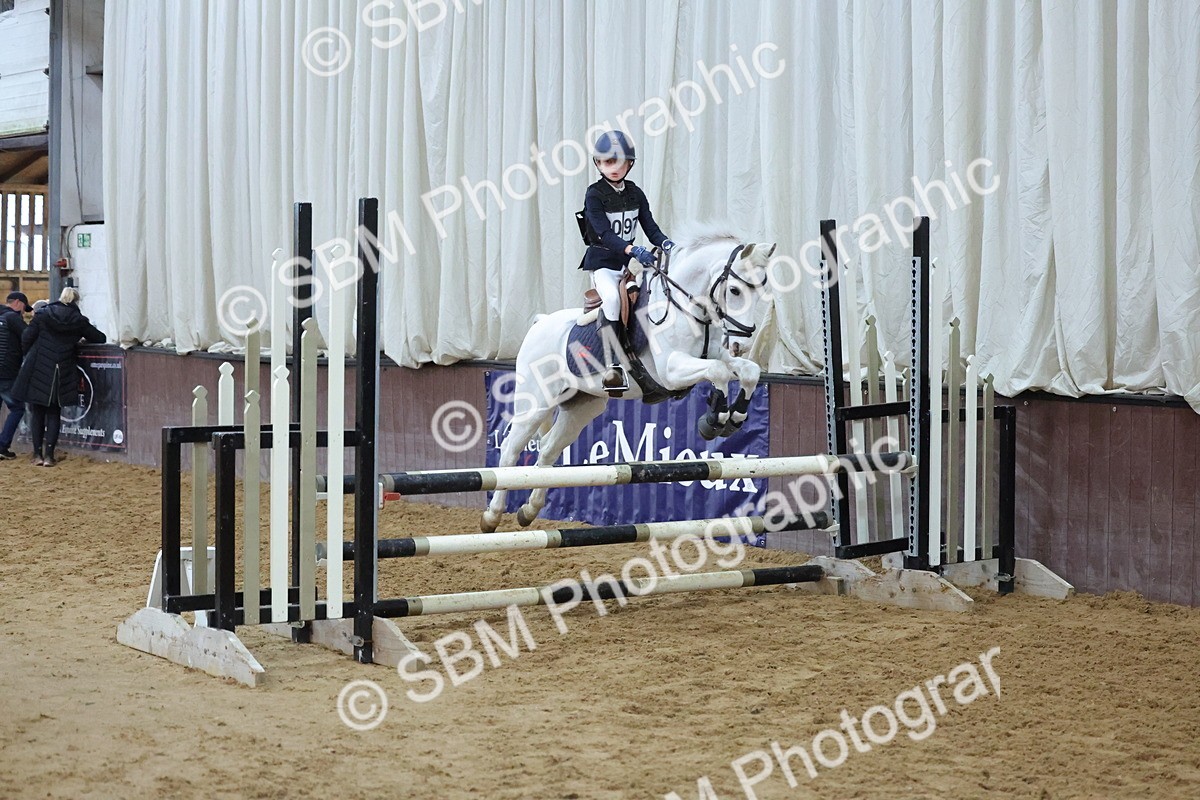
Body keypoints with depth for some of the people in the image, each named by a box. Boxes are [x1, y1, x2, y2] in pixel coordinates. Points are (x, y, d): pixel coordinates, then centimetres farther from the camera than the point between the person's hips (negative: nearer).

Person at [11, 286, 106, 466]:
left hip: (38, 369, 0)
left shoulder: (43, 315, -1)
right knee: (54, 413, 11)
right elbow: (99, 338, 9)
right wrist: (81, 337, 28)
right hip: (61, 374, 0)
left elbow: (26, 340, -2)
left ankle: (37, 455, 9)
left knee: (37, 413, 10)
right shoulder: (79, 321, 0)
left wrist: (30, 355, 17)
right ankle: (49, 455, 5)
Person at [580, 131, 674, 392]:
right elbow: (604, 233, -19)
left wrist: (665, 243, -17)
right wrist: (633, 250, -33)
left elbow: (650, 226, 6)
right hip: (602, 261, -6)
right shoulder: (594, 195, -7)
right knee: (611, 296, -32)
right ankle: (613, 364, -33)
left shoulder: (635, 194, 10)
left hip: (629, 262, 6)